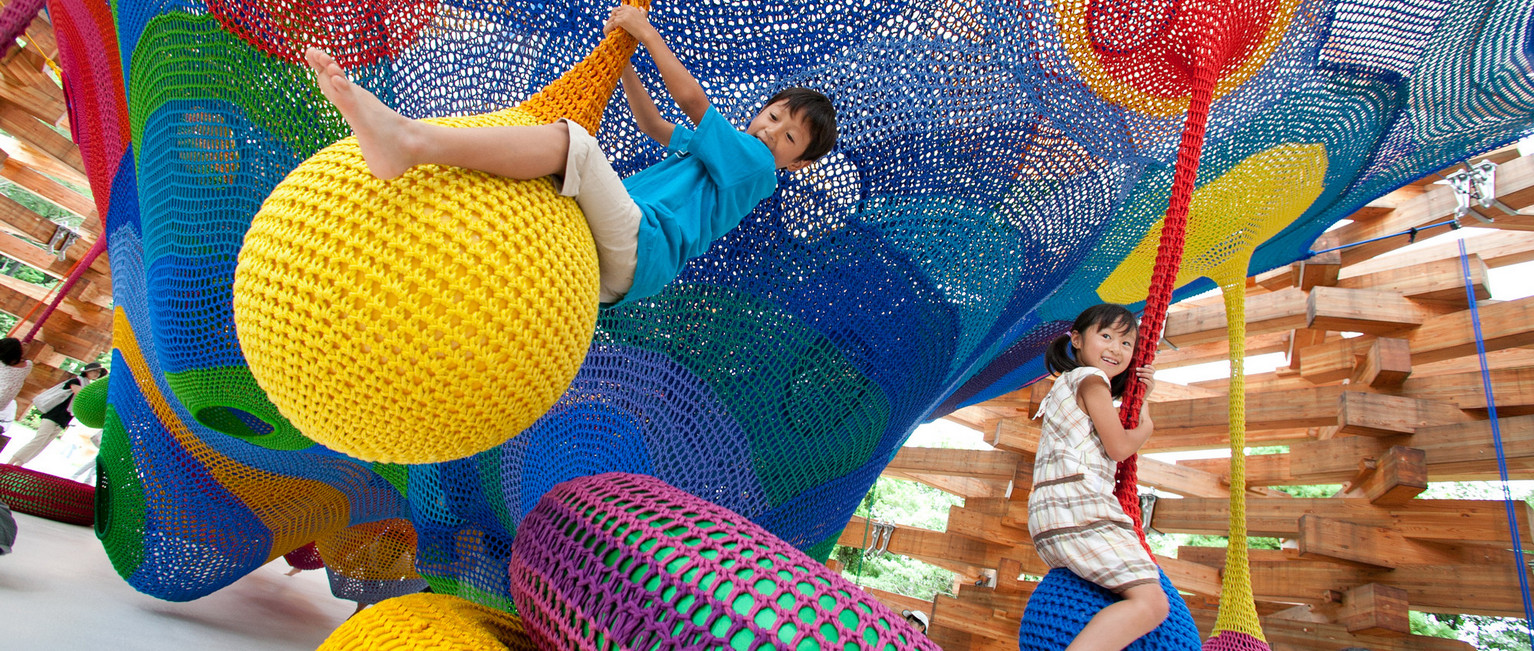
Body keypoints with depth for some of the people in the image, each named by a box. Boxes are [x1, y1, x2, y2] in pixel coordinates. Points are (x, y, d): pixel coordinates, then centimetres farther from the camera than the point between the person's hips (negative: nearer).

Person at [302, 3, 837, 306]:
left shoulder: (756, 167, 5)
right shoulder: (708, 149, 31)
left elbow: (691, 100, 2)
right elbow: (652, 124, 43)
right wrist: (622, 56, 35)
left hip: (636, 250, -9)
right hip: (587, 246, 9)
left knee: (570, 139, -31)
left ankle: (407, 141, -44)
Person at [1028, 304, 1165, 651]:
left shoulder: (1068, 383, 29)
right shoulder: (1091, 379, 0)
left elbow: (1119, 438, 33)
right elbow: (1118, 447, -5)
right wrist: (1147, 425, 14)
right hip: (1077, 508, -10)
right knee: (1151, 601, -21)